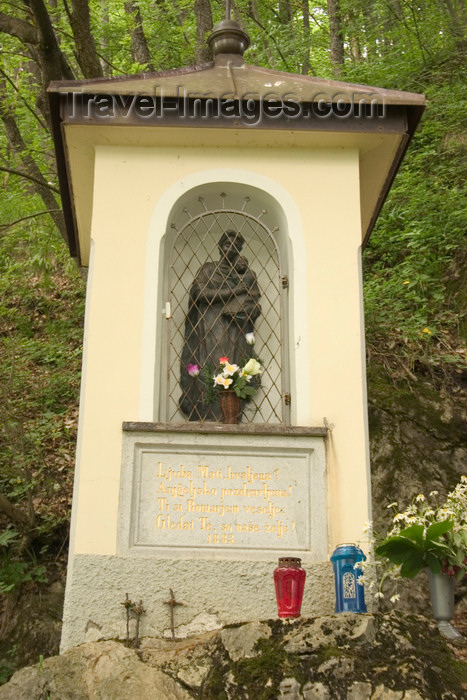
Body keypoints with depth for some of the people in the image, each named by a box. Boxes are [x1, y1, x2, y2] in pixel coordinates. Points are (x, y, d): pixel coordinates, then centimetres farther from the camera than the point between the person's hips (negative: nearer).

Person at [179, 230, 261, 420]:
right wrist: (235, 290, -5)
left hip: (235, 334, 2)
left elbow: (254, 305, 9)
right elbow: (199, 292, -5)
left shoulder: (247, 274, 18)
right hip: (210, 330, -1)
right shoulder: (207, 269, 13)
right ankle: (206, 419, -15)